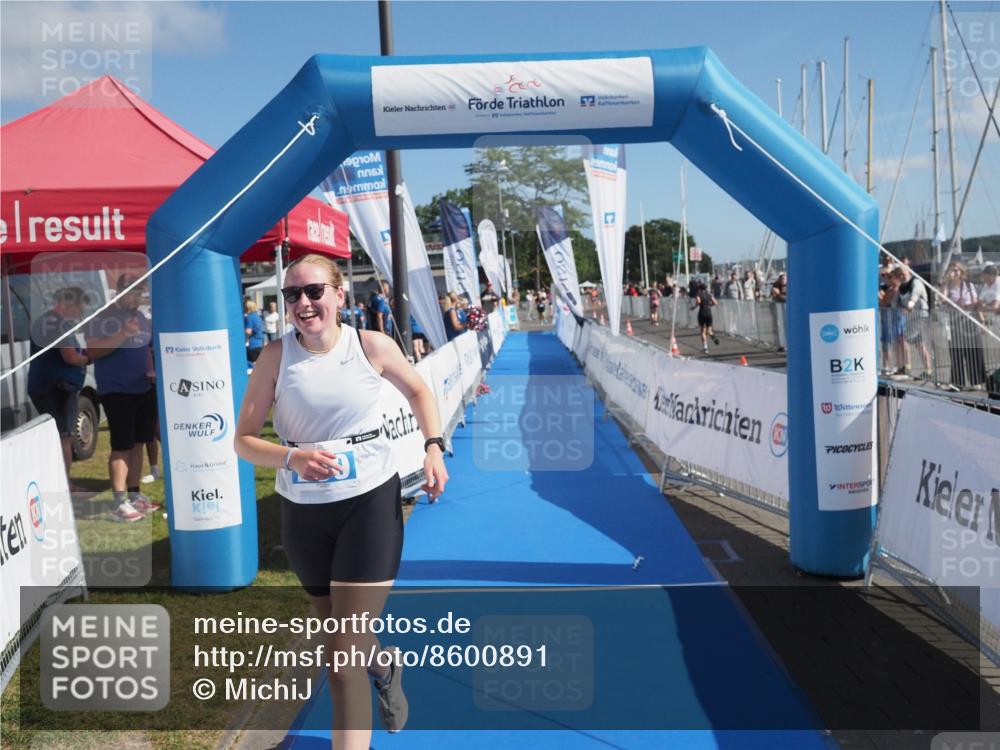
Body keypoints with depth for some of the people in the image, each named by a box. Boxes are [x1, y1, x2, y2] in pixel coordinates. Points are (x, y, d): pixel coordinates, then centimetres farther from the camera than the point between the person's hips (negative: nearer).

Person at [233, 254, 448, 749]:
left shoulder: (372, 346, -9)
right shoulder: (276, 357, -9)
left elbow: (418, 391, 10)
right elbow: (244, 440, -6)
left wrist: (434, 447, -4)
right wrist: (292, 458, -25)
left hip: (370, 502, -2)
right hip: (302, 511, 3)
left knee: (345, 657, -8)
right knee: (339, 631, 22)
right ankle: (384, 665, 56)